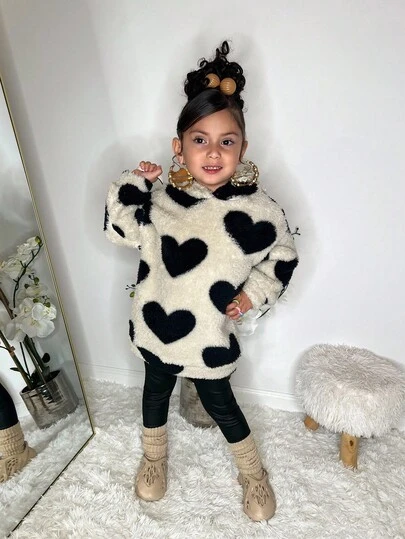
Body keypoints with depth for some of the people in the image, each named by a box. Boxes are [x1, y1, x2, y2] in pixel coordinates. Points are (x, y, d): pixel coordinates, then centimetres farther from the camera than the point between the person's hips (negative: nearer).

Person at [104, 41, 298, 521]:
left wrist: (254, 294, -9)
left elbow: (284, 256, -1)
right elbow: (118, 227, 0)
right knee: (156, 391, 24)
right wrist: (133, 183, -10)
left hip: (210, 334, -3)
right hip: (156, 325, 3)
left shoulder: (256, 209, -16)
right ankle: (153, 457, 56)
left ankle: (252, 473, 46)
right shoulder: (162, 198, -9)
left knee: (219, 403, 16)